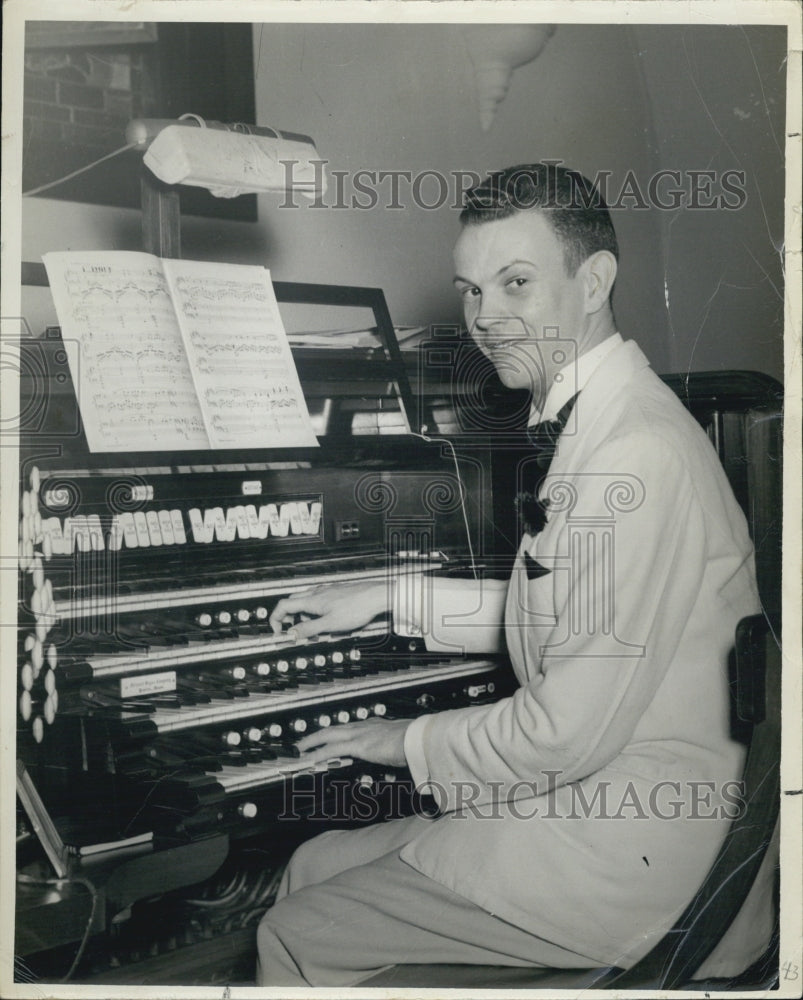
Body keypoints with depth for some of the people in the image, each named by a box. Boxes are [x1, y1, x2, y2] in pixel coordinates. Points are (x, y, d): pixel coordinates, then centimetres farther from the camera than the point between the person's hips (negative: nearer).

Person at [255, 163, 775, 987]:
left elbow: (568, 733, -24)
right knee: (315, 865, 13)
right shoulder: (596, 418, 9)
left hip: (634, 857, -10)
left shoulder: (639, 454, -24)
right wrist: (385, 599, 20)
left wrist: (409, 742, -7)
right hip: (592, 799, 10)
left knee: (296, 938, -6)